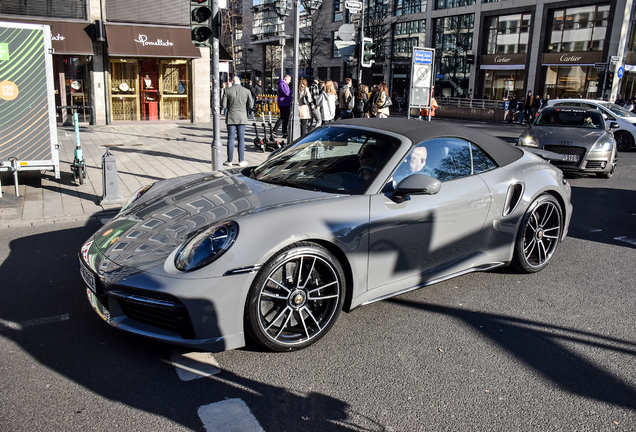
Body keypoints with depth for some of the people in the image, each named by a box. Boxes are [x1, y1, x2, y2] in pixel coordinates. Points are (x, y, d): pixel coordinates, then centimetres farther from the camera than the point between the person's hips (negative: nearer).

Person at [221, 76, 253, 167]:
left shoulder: (227, 91, -7)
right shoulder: (247, 91, -4)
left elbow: (223, 105, -7)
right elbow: (250, 105, 2)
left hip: (231, 118, -1)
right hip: (242, 118, 1)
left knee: (231, 139, 5)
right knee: (241, 139, 6)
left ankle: (229, 161, 9)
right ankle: (241, 161, 8)